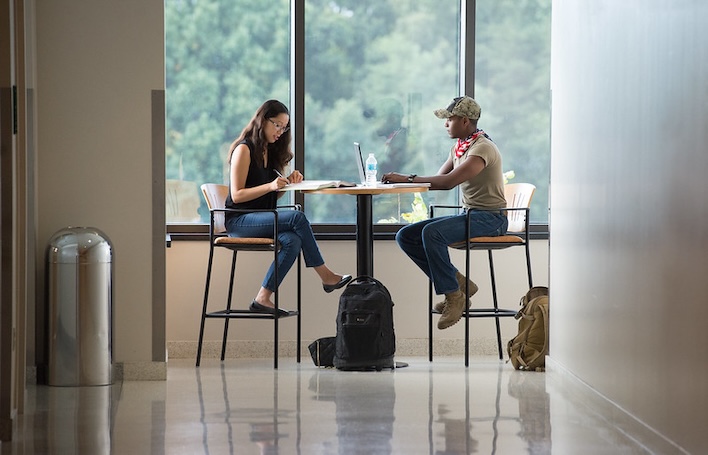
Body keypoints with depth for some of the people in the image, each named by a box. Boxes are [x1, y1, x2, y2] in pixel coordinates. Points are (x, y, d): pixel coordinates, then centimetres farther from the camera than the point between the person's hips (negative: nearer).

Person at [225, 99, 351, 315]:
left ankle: (263, 298, -26)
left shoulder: (270, 151, 18)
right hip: (239, 221, -8)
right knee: (297, 218, -27)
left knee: (292, 241, -26)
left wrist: (288, 183, -1)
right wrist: (270, 186, -23)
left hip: (262, 218, 8)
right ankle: (325, 277, -20)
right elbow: (237, 195, -14)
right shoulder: (244, 149, -7)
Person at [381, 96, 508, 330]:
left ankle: (454, 295, -19)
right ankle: (458, 284, -2)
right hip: (468, 215, 10)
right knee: (406, 236, -2)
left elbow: (448, 181, -27)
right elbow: (439, 178, 11)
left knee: (432, 232, -32)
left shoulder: (483, 148, -17)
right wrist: (404, 179, -7)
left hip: (490, 218, -10)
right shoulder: (458, 147, 15)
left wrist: (408, 178, -24)